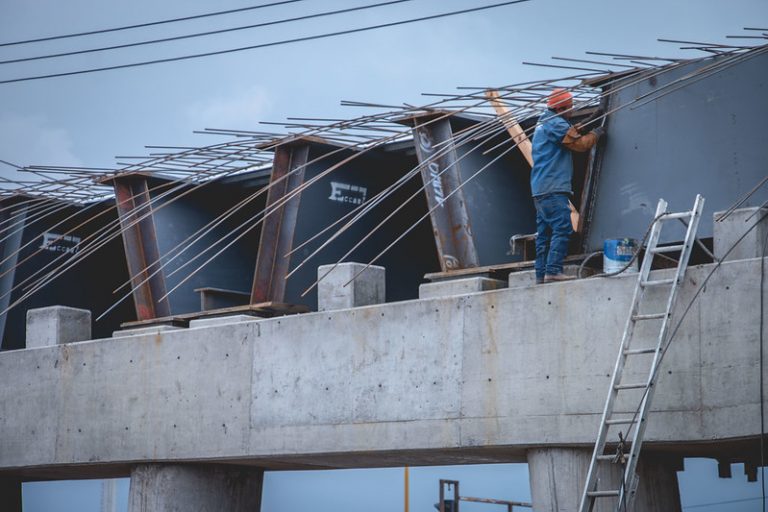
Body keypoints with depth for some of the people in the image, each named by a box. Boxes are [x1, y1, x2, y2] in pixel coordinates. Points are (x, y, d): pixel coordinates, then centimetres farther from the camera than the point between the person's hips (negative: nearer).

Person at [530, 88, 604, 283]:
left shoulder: (542, 125, 24)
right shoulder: (556, 124, -8)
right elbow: (580, 144, -8)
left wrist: (574, 131, 15)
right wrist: (595, 134, 8)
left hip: (540, 189, 10)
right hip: (553, 188, -10)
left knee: (544, 233, 8)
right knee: (562, 229, -15)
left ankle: (541, 274, 6)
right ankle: (553, 270, -22)